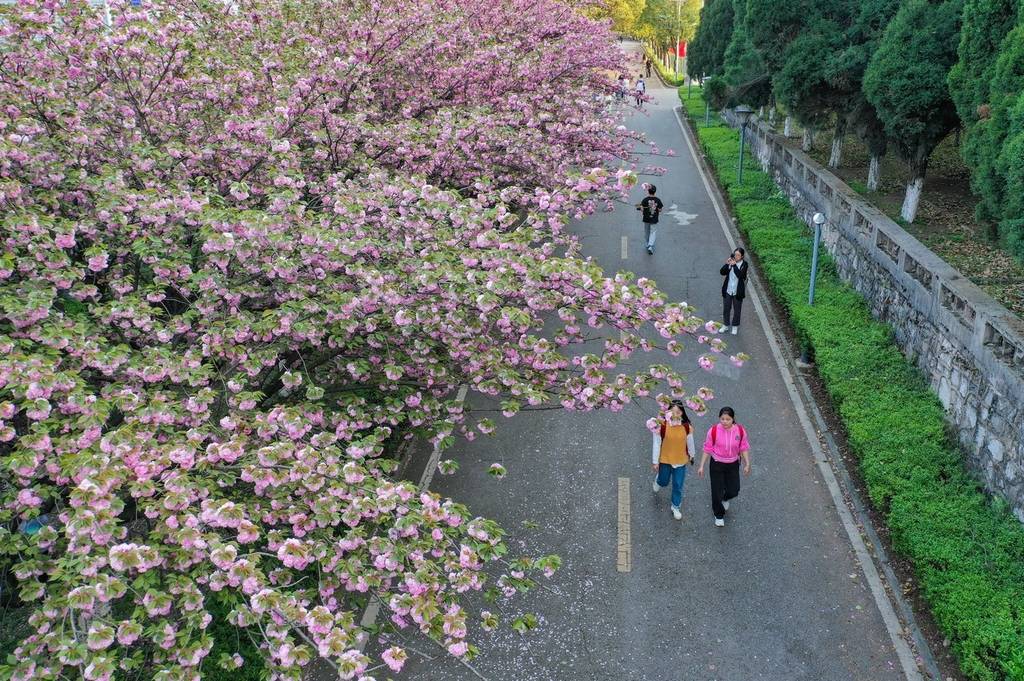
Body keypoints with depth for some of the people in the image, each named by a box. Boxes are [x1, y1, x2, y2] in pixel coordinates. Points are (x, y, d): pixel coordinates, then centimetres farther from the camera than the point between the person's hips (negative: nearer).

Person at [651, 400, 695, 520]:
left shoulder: (686, 426, -14)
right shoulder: (662, 425, -21)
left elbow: (690, 442, 4)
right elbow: (657, 444, -13)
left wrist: (691, 456, 17)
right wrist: (655, 462, -8)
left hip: (680, 461, 1)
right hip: (665, 460, -1)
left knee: (678, 486, 11)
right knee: (664, 482, 20)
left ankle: (676, 507, 34)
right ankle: (658, 481, 58)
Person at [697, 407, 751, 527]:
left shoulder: (740, 431, -15)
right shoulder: (713, 431, -19)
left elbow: (744, 448, 0)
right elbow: (707, 449, -8)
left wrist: (747, 464, -3)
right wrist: (701, 466, -4)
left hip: (733, 464, 2)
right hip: (717, 464, -2)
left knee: (733, 491, 7)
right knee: (717, 491, 5)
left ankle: (725, 498, 46)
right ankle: (719, 515, 33)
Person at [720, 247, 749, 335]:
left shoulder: (744, 264, -13)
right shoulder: (731, 262, -6)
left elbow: (740, 275, -27)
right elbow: (722, 272, -10)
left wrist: (734, 265, -34)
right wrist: (727, 264, -25)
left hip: (738, 292, -3)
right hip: (727, 290, 3)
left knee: (737, 310, 13)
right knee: (726, 309, 16)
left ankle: (735, 327, 32)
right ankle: (726, 325, 34)